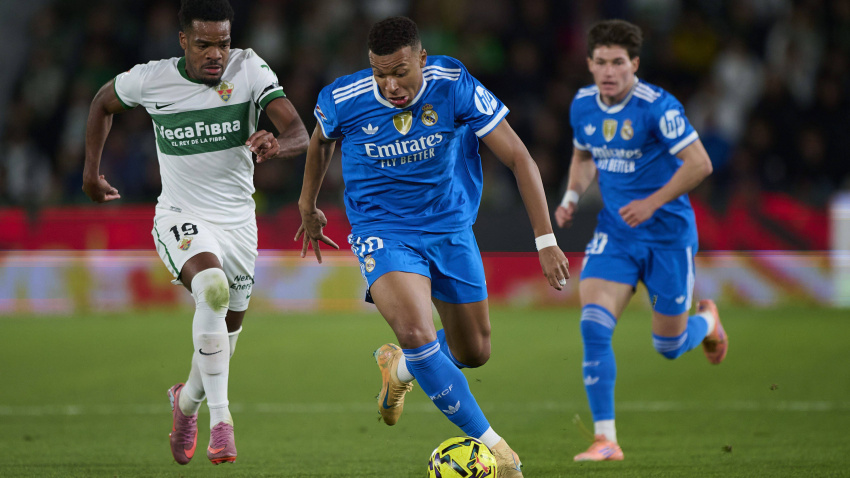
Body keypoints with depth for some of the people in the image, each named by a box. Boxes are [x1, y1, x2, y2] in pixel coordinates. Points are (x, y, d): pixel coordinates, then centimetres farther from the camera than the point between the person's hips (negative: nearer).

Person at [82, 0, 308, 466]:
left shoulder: (249, 69, -13)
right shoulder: (150, 79, -12)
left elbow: (299, 134, -23)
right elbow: (103, 102, 11)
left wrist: (278, 144, -45)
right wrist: (91, 168, 11)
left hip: (238, 219, 3)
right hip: (180, 218, -3)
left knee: (227, 327, 14)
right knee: (213, 287, -32)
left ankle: (187, 400, 47)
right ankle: (220, 420, -31)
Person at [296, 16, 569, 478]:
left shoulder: (455, 87, -19)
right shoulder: (342, 100, -17)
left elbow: (518, 158, -16)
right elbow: (321, 141, 9)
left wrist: (546, 241, -21)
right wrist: (308, 206, 22)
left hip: (451, 229, 2)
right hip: (383, 232, -2)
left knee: (474, 352, 13)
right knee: (416, 332, -28)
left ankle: (398, 366, 47)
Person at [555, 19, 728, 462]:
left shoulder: (657, 106, -18)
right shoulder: (582, 105, 0)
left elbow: (700, 163, -19)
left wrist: (653, 202, -24)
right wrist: (572, 196, 3)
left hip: (668, 235, -4)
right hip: (614, 235, 4)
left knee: (669, 346, 7)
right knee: (593, 326, -17)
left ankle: (707, 320, 45)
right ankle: (605, 439, -12)